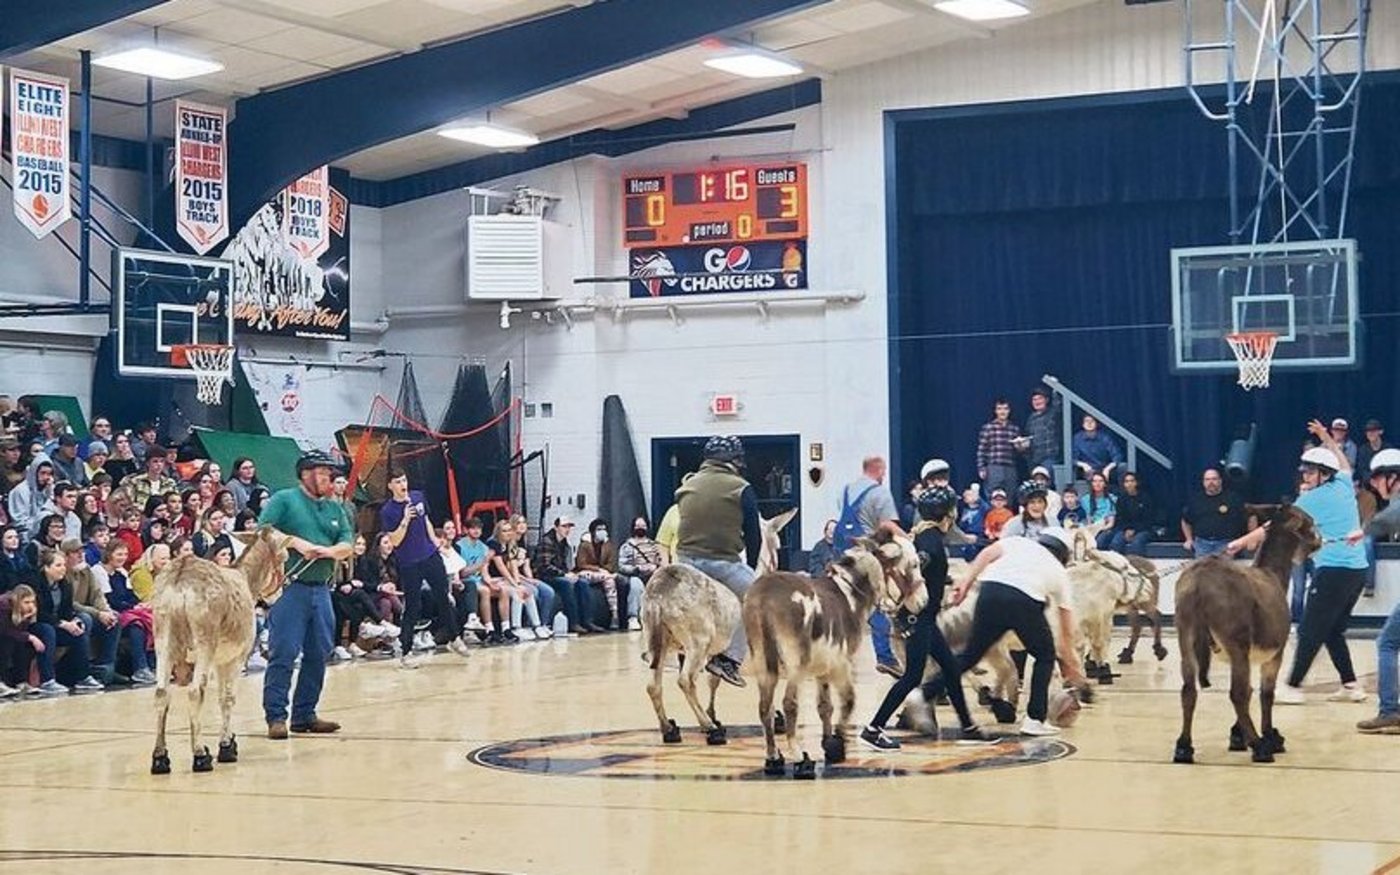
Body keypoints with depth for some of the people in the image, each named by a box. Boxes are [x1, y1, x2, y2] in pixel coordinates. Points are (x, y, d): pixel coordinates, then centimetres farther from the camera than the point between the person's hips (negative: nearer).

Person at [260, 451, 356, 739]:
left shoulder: (334, 508, 17)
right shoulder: (284, 500, 1)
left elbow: (348, 546, 11)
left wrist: (328, 551, -8)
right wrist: (295, 542, -15)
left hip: (321, 589, 6)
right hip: (290, 586, -6)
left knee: (318, 654, 8)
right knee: (284, 653, -8)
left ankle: (304, 714, 17)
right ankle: (275, 716, -5)